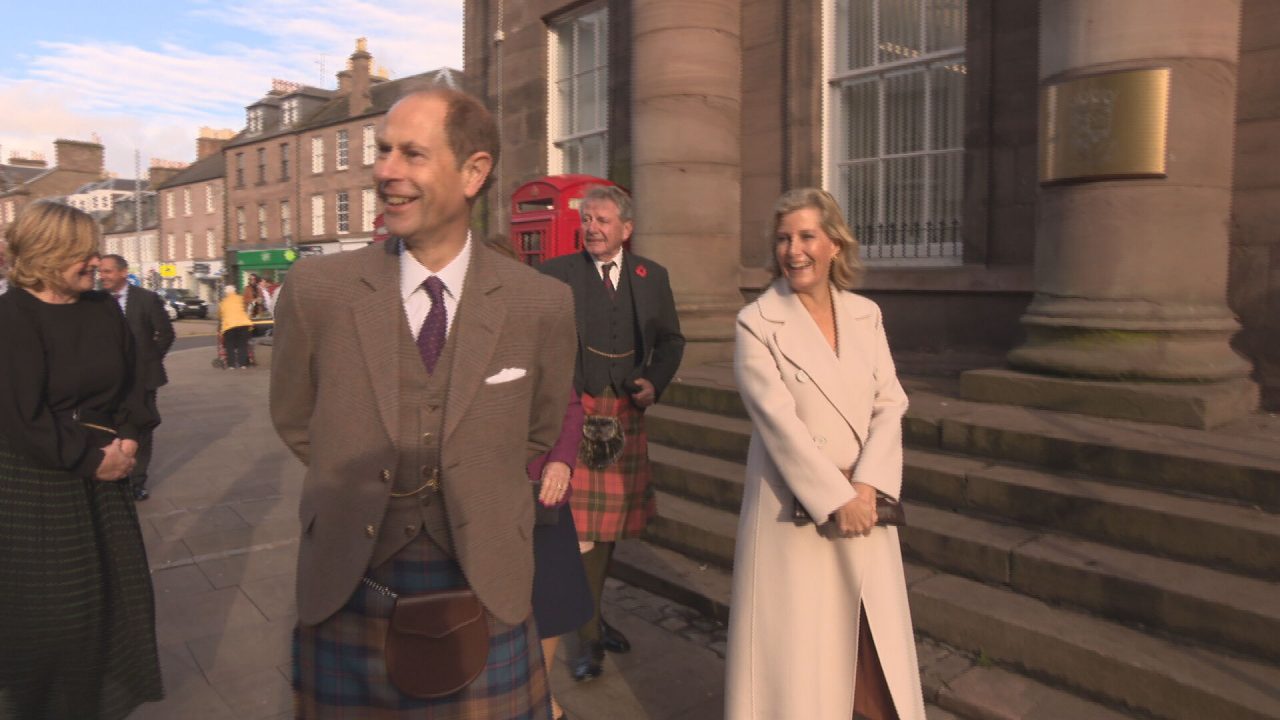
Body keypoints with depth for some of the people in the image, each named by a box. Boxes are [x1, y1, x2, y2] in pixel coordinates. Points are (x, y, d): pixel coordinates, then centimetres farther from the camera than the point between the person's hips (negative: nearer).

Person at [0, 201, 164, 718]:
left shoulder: (103, 308, 3)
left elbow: (130, 382, 9)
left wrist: (126, 442, -5)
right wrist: (91, 459, -14)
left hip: (104, 469, 6)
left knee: (120, 582, 13)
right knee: (51, 603, 6)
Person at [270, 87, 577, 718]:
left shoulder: (543, 305, -7)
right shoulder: (315, 289, -7)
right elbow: (295, 420, 8)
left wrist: (471, 496, 6)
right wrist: (357, 488, 7)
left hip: (485, 591, 0)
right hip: (346, 592, 1)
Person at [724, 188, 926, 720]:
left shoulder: (866, 316, 4)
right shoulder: (756, 324, -9)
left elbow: (890, 405, 0)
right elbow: (779, 420, -16)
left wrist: (866, 487, -13)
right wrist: (836, 499, -17)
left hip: (863, 502, 4)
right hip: (794, 508, -4)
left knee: (875, 641, 15)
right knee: (795, 645, 8)